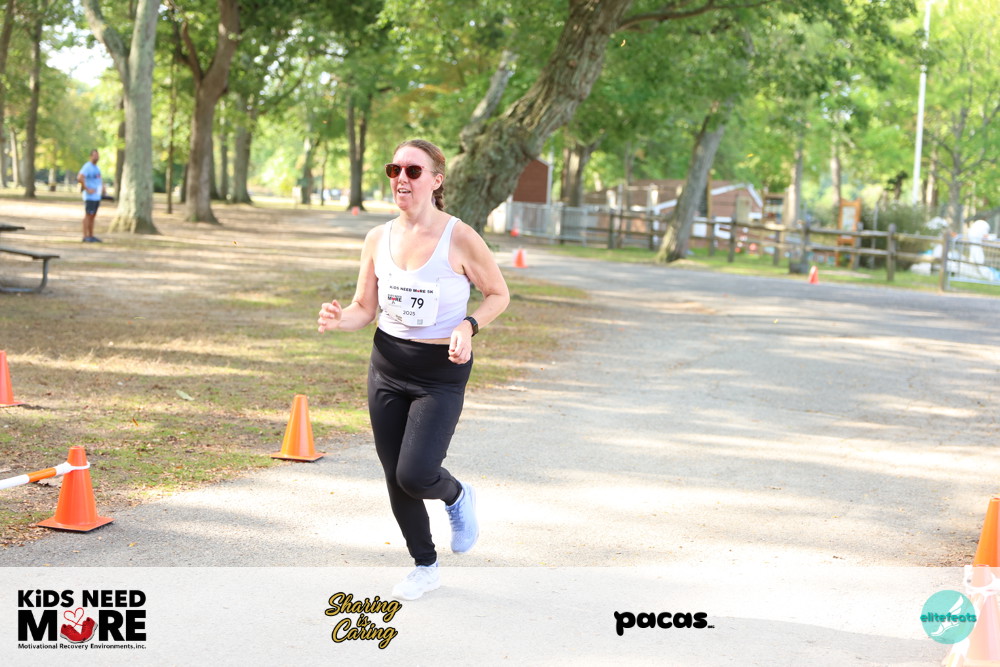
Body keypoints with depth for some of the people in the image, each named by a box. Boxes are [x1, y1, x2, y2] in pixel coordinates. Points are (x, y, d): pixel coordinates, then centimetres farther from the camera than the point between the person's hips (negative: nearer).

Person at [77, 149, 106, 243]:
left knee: (93, 216, 10)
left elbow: (99, 178, 32)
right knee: (88, 215, -7)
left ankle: (91, 236, 14)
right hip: (90, 196, -9)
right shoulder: (87, 167, -12)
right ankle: (86, 237, -5)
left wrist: (103, 188, 17)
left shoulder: (96, 167, 17)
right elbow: (79, 178, -25)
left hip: (97, 196, 9)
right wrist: (87, 189, -21)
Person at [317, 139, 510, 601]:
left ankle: (456, 496, 21)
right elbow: (364, 309, 5)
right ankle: (425, 567, 30)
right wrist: (338, 320, -17)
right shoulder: (378, 239, 0)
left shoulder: (459, 238, -13)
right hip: (387, 367, 5)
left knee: (415, 476, -16)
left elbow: (499, 294, -2)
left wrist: (467, 327, -19)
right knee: (395, 479, 9)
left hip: (441, 372, -5)